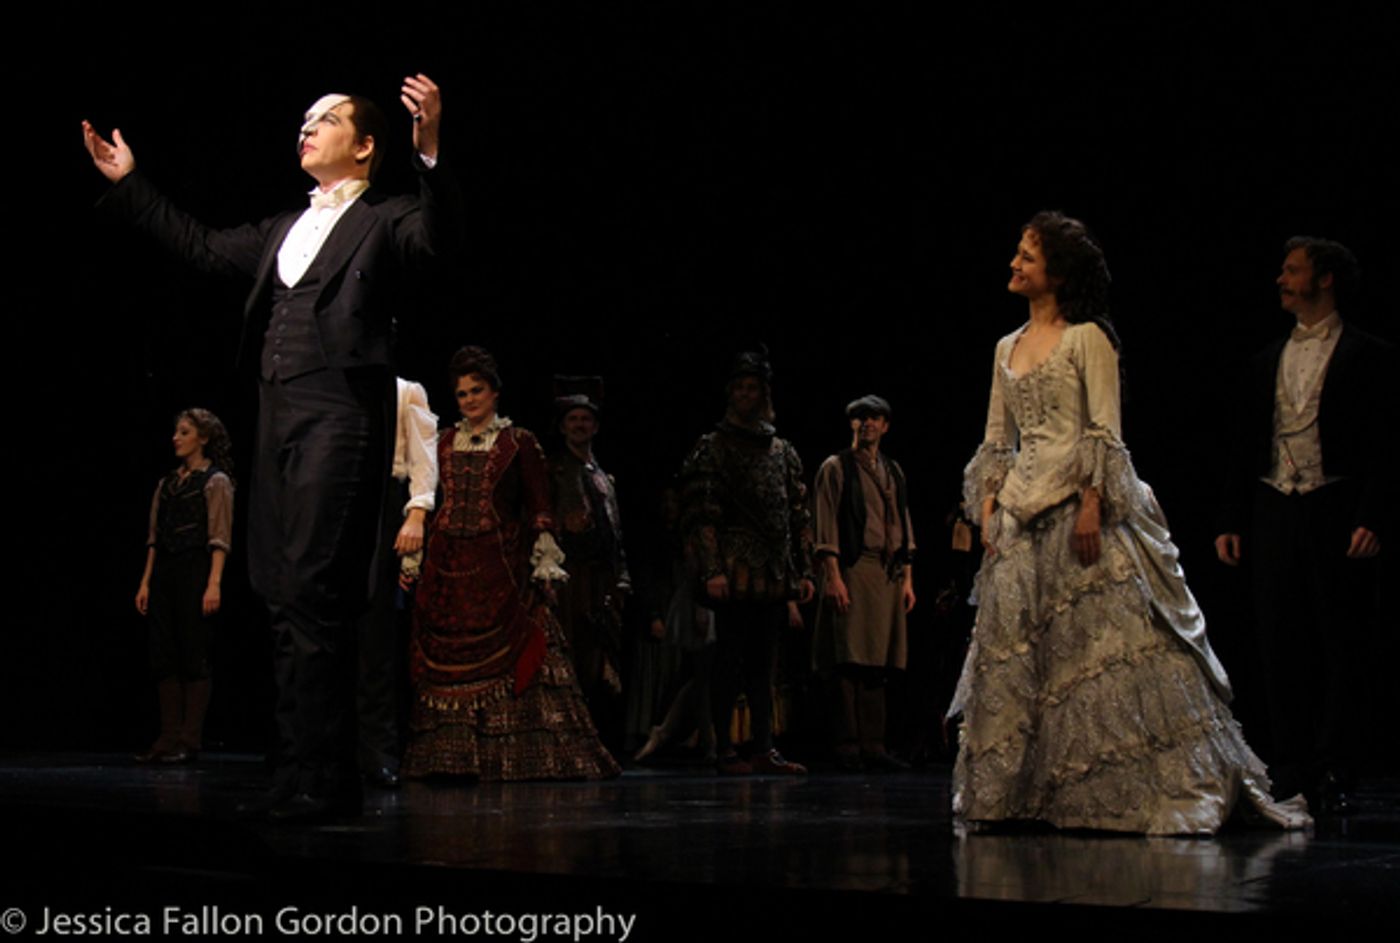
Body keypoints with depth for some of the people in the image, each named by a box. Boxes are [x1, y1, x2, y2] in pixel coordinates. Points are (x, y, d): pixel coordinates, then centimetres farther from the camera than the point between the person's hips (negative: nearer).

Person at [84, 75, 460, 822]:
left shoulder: (383, 222, 2)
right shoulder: (283, 231, 24)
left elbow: (435, 235, -19)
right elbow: (202, 247, 33)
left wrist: (429, 154, -35)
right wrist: (127, 185, 34)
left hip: (339, 419, -8)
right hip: (279, 423, 8)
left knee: (314, 599, -13)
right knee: (283, 600, 6)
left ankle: (324, 779, -11)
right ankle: (300, 770, 11)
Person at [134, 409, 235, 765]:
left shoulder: (215, 482, -3)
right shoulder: (168, 484, 16)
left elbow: (219, 539, -10)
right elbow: (155, 535, 15)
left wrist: (214, 584, -19)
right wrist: (146, 581, 8)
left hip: (195, 572, -7)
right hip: (165, 573, 7)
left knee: (194, 657, -5)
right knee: (164, 657, 3)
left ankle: (190, 740, -3)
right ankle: (169, 737, 6)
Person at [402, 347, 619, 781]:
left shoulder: (519, 443, 4)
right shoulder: (444, 443, 14)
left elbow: (539, 509, 2)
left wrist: (544, 565, -6)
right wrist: (414, 557, 11)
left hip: (499, 565, -4)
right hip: (447, 568, 4)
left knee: (511, 660, -8)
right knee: (442, 664, 1)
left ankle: (517, 754, -6)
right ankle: (450, 755, 5)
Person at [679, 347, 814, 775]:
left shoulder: (783, 453, 16)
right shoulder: (713, 448, 0)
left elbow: (799, 516, 18)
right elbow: (700, 515, -7)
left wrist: (804, 571, 11)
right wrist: (711, 570, -15)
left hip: (774, 577, 5)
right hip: (735, 575, -5)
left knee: (763, 663, 7)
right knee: (729, 660, -3)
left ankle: (764, 750, 9)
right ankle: (724, 750, 1)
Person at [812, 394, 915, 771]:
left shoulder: (893, 471, 20)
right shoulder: (836, 467, 3)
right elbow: (827, 526, -4)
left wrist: (907, 577, 13)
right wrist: (833, 576, -13)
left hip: (889, 575, 6)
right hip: (854, 571, -5)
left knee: (877, 664, 4)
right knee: (851, 662, -9)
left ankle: (873, 747, 5)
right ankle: (848, 748, -8)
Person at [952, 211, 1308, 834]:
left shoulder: (1087, 339, -2)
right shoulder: (1008, 349, 17)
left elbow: (1105, 432, -8)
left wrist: (1092, 505, -18)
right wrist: (988, 512, 8)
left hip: (1078, 505, -6)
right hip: (1021, 512, 6)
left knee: (1102, 638, -8)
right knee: (1016, 650, 4)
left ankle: (1122, 791, -3)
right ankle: (1017, 792, 9)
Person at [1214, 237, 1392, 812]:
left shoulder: (1368, 356, 0)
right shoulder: (1268, 360, 17)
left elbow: (1385, 444, -6)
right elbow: (1246, 446, 18)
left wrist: (1372, 519, -16)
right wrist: (1231, 521, 11)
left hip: (1335, 514, -5)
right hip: (1274, 512, 5)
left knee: (1340, 646, -3)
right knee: (1280, 647, 5)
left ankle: (1333, 776, 1)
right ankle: (1293, 777, 11)